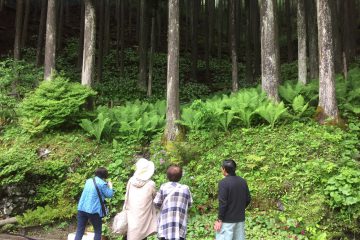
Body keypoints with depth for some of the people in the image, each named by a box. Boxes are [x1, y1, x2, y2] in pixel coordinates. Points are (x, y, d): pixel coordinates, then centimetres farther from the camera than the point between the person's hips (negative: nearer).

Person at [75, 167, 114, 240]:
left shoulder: (88, 181, 14)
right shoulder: (102, 183, -7)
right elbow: (110, 195, -3)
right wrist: (110, 186, 13)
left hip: (81, 208, 6)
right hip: (93, 211, -6)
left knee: (79, 231, 10)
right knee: (98, 231, 11)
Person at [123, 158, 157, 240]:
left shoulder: (131, 181, -7)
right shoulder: (151, 184, -14)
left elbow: (126, 198, 2)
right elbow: (155, 197, 3)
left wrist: (126, 208, 14)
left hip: (131, 216, 3)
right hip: (143, 217, -2)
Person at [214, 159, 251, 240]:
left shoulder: (223, 182, -15)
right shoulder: (243, 181, 5)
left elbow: (223, 203, -17)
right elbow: (248, 199, 11)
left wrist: (219, 220, -11)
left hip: (227, 220, -7)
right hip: (240, 219, 7)